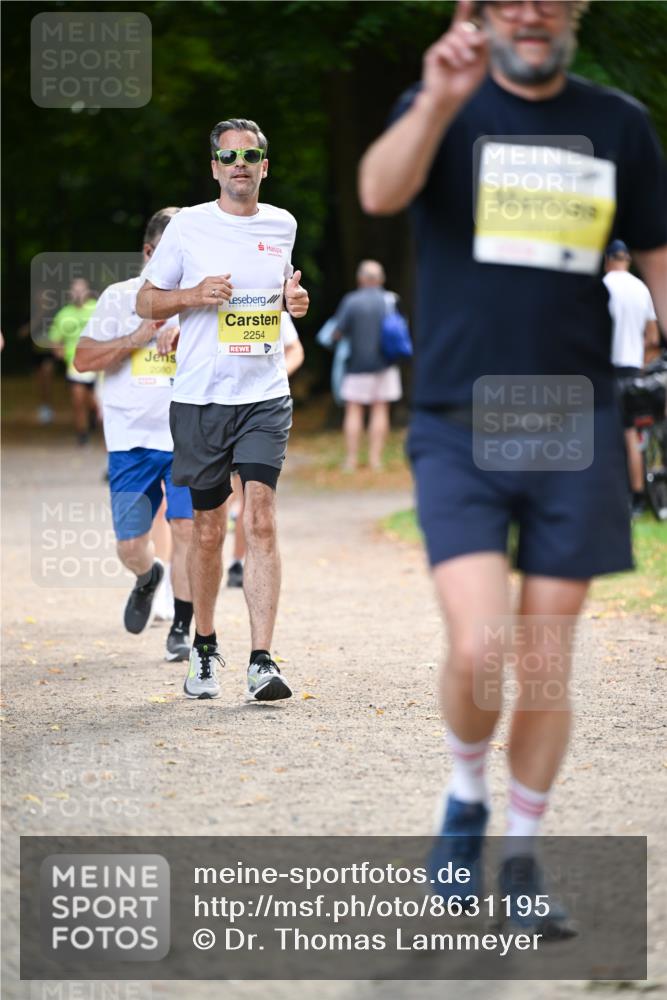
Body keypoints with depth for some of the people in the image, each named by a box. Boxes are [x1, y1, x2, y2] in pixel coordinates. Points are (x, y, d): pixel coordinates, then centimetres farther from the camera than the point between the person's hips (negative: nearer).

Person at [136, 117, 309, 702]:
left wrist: (293, 300, 4)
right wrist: (195, 295, -13)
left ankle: (262, 662, -16)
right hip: (200, 397, -1)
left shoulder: (282, 226, 9)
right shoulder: (187, 227, 1)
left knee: (260, 520, -13)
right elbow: (146, 303, 5)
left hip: (265, 397, 1)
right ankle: (204, 647, 27)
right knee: (209, 529, 7)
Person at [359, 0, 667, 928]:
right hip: (458, 432, -2)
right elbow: (380, 192, -21)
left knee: (546, 661, 4)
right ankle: (465, 796, 15)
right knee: (478, 646, -14)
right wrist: (437, 102, -39)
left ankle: (522, 854, 20)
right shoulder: (446, 109, 0)